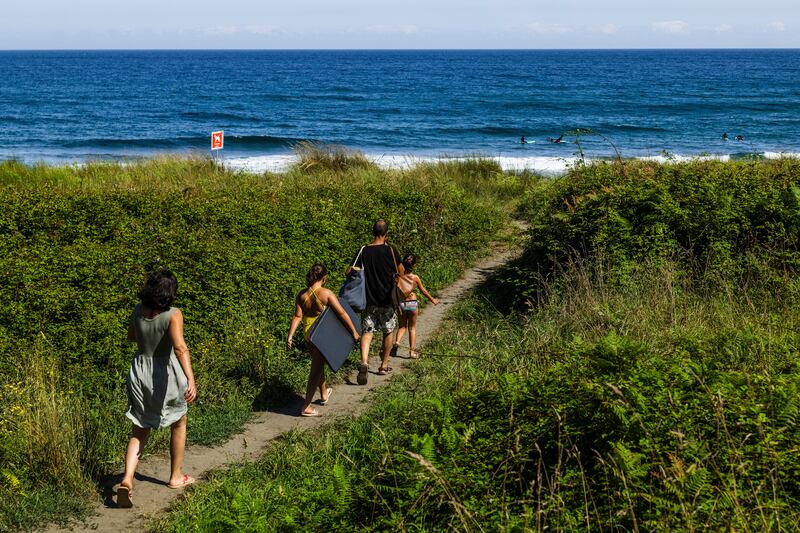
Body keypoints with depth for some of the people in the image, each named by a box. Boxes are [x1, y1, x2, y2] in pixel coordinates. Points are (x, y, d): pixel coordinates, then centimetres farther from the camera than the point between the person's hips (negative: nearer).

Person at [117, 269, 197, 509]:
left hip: (139, 371, 4)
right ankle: (175, 477, 32)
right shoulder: (173, 315, -19)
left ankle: (127, 479, -10)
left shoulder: (138, 310, -3)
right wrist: (191, 380, -42)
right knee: (179, 423, 22)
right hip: (165, 373, -4)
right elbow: (180, 347, -33)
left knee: (139, 431, 12)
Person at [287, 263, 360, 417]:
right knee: (316, 369, 0)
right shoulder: (326, 294, -18)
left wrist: (290, 336, -5)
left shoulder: (301, 295, -4)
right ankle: (306, 407, -1)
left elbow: (297, 316, -7)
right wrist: (354, 331, -9)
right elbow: (342, 313, -15)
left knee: (318, 364, 26)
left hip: (307, 333, 6)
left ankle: (324, 394, 45)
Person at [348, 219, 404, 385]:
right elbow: (401, 272, 1)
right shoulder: (391, 251, -9)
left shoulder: (363, 251, -5)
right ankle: (384, 366, 25)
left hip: (369, 300, 1)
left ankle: (364, 362, -22)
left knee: (367, 331, 2)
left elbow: (349, 272, -7)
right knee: (388, 332, 15)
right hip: (388, 300, -1)